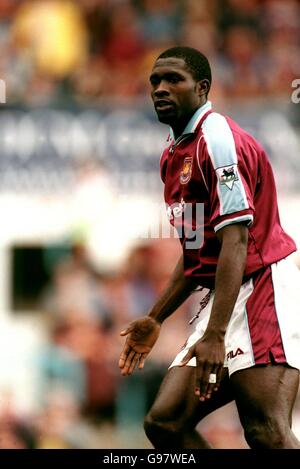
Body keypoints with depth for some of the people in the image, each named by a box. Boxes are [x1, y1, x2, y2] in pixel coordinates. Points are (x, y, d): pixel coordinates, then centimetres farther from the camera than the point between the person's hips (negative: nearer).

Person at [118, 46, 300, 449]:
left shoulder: (217, 138, -12)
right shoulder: (174, 154, 18)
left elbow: (235, 239, -21)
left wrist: (215, 335, -28)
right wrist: (155, 319, 27)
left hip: (264, 285, -10)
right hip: (224, 296, 10)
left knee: (267, 432, -22)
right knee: (165, 422, 0)